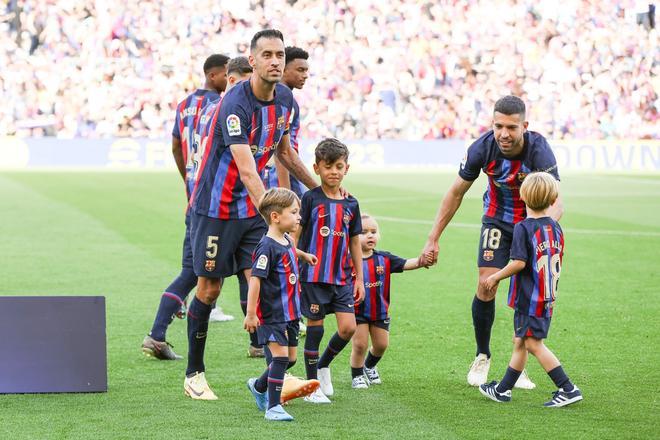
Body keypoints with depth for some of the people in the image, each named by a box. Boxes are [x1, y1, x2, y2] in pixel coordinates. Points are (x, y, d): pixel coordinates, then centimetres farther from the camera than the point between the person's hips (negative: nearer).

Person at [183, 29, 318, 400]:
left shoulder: (285, 99, 0)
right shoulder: (235, 104, -25)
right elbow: (246, 172, -34)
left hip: (252, 208, 6)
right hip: (215, 206, -6)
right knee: (210, 289, 3)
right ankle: (194, 374, 17)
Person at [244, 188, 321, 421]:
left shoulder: (286, 242, 8)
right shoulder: (267, 247, -20)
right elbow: (255, 279, -22)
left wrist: (304, 255, 45)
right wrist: (250, 314, -24)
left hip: (289, 312, 9)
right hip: (271, 314, -9)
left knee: (290, 358, 14)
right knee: (280, 356, -13)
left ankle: (259, 387, 36)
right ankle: (273, 407, -8)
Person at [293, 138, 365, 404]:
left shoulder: (350, 204, 8)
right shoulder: (310, 199, -5)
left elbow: (354, 243, 15)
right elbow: (295, 236, -5)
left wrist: (359, 279, 13)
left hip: (341, 278, 4)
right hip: (313, 276, -4)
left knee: (348, 327, -4)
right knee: (315, 328, 0)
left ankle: (323, 365, 22)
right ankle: (312, 385, 12)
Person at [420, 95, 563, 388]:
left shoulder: (539, 150, -30)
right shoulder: (483, 147, -23)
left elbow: (556, 203, -35)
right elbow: (456, 193, -10)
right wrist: (433, 239, -10)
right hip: (497, 220, 1)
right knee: (486, 286, -12)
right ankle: (482, 356, 9)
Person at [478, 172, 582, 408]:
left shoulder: (523, 228, -15)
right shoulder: (555, 227, 6)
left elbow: (519, 263, -21)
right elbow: (558, 262, 13)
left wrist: (495, 277, -7)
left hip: (529, 297, -8)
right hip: (548, 297, 8)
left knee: (534, 343, -4)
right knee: (520, 342, 16)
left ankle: (568, 389, -7)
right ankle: (503, 390, 25)